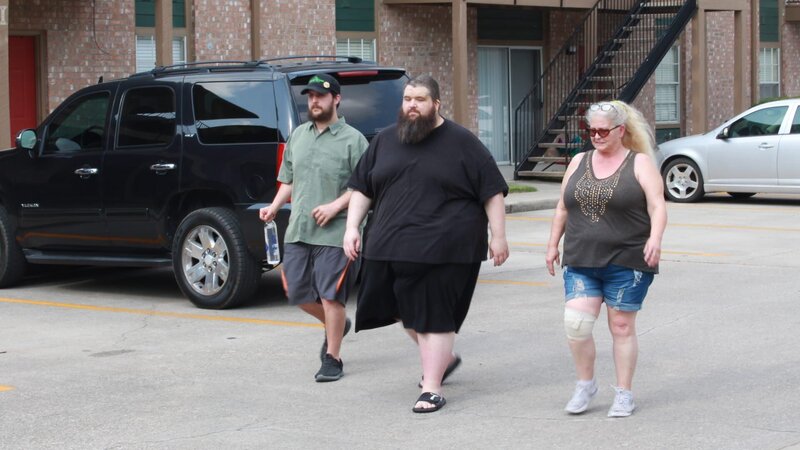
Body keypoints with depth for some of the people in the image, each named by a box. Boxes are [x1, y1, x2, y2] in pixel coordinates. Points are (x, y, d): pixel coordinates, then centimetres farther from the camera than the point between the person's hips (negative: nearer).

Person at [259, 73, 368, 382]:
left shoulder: (352, 139, -4)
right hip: (297, 230, 6)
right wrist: (274, 206, 4)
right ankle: (337, 325, 34)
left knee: (330, 297, -5)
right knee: (297, 293, 9)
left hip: (334, 232, -6)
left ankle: (332, 359, 5)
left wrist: (335, 206, -19)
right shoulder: (298, 136, 15)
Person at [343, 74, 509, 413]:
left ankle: (432, 388, 5)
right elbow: (361, 188, 16)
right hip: (391, 246, 5)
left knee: (433, 317, -4)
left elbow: (493, 191, -2)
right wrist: (352, 227, 6)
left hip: (444, 250, -5)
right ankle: (444, 358, 37)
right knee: (405, 310, 13)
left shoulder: (461, 143, -2)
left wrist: (498, 236, -6)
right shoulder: (385, 141, 12)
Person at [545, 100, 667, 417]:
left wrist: (655, 238, -27)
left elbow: (657, 206, -11)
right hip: (581, 263, 4)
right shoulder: (579, 162, 12)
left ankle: (624, 394, 14)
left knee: (622, 326, 3)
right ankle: (585, 385, 11)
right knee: (576, 323, -8)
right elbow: (563, 208, 18)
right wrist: (553, 245, 15)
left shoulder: (640, 164, -2)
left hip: (626, 263, -3)